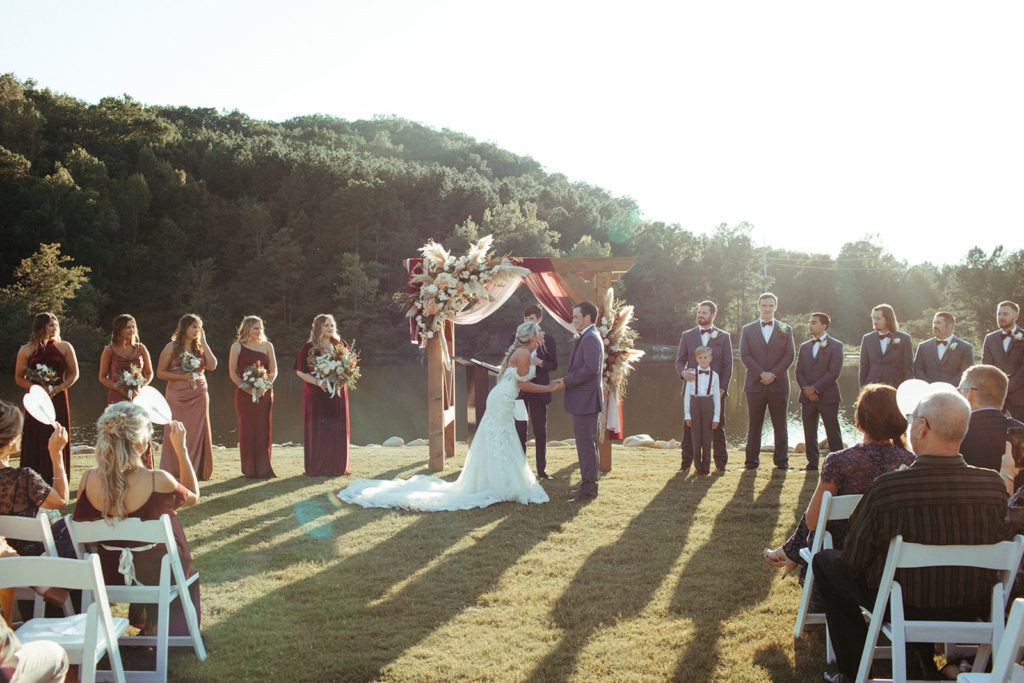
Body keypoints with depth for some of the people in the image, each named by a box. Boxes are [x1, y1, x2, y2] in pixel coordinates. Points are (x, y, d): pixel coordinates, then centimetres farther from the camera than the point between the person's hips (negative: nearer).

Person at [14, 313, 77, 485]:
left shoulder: (65, 347, 3)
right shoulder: (27, 350, 1)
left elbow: (74, 374, 7)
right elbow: (19, 378, 5)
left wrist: (58, 388, -8)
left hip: (58, 401, 1)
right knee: (35, 443, -2)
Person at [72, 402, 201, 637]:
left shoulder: (88, 479, -18)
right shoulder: (158, 481, -29)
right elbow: (193, 496, -6)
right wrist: (181, 449, -4)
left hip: (109, 577, 3)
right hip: (155, 576, -3)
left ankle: (142, 619, 47)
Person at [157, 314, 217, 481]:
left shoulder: (199, 347, 12)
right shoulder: (172, 347, 2)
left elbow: (212, 366, -3)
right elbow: (160, 372, -1)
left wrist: (203, 343, -2)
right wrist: (182, 376, -13)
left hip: (199, 396, 4)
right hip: (178, 396, -3)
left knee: (197, 432, 3)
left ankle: (197, 470, 10)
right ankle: (175, 472, 3)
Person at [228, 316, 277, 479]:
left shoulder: (267, 346, 10)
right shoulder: (237, 347, 3)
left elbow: (274, 371, 7)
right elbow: (233, 373, -1)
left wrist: (264, 388, -11)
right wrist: (248, 389, -14)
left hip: (265, 393, 2)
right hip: (244, 394, -2)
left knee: (263, 429, 1)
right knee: (247, 429, -2)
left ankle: (264, 469, 7)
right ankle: (250, 470, 5)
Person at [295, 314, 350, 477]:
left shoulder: (339, 346, 10)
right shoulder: (309, 348, -1)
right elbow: (300, 371, -3)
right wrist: (318, 381, -16)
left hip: (337, 393, 4)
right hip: (316, 395, -3)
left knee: (337, 431, 2)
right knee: (318, 431, -4)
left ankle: (336, 467, 8)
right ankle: (317, 468, 1)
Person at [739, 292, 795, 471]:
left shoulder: (786, 330, 10)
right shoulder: (748, 329, 10)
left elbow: (790, 356, 2)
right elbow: (744, 355, 1)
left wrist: (773, 374, -10)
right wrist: (761, 374, -12)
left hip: (778, 384, 0)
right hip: (755, 385, 0)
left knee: (780, 426, 2)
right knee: (754, 426, 2)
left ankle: (781, 461, 8)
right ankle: (752, 461, 8)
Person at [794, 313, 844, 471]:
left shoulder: (835, 345, -1)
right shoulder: (804, 347, 15)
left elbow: (834, 372, -10)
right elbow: (799, 372, 10)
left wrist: (815, 388, -13)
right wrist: (806, 390, -6)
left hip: (827, 397, -5)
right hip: (807, 398, 5)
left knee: (833, 433, -2)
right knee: (809, 433, 6)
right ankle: (812, 463, 13)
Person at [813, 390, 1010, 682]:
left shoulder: (886, 488, -27)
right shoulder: (994, 484, -17)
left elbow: (853, 560, -13)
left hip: (905, 606, -4)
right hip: (973, 606, 5)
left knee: (826, 562, 19)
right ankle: (921, 659, 36)